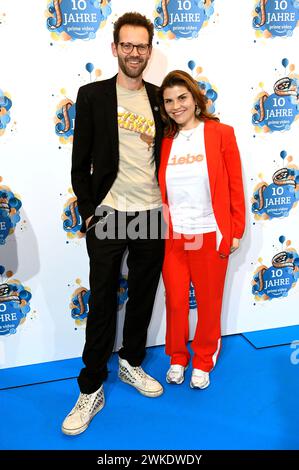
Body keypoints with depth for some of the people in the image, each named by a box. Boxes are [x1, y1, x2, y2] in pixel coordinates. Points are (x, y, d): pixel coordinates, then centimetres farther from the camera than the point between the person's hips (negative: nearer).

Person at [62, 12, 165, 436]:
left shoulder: (159, 99, 8)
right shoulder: (92, 95, 0)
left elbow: (167, 153, 13)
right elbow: (80, 162, 0)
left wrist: (168, 205, 5)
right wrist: (88, 211, -4)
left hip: (151, 215, 3)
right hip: (107, 215, -3)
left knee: (143, 297, 13)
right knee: (102, 303, 3)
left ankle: (131, 363, 35)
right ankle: (91, 389, 18)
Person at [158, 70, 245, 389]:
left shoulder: (221, 133, -4)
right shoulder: (164, 141, 4)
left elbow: (235, 187, -3)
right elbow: (159, 190, 9)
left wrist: (235, 231, -3)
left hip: (210, 235, -2)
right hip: (171, 236, 2)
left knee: (209, 302, 12)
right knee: (175, 301, 13)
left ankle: (203, 362, 34)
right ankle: (177, 358, 36)